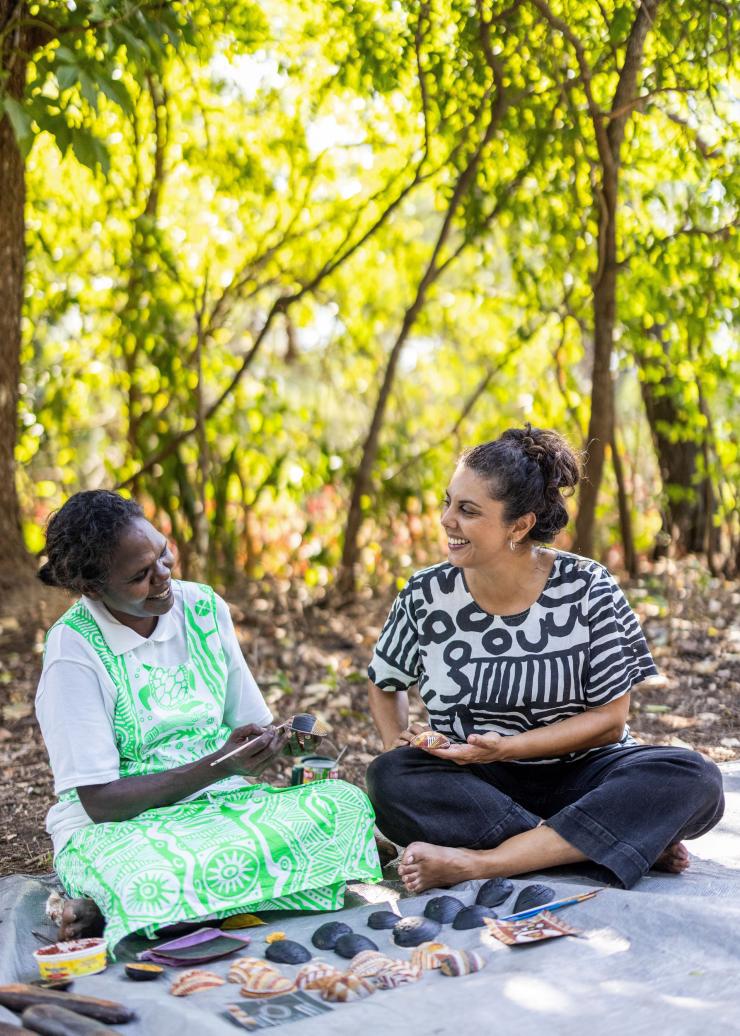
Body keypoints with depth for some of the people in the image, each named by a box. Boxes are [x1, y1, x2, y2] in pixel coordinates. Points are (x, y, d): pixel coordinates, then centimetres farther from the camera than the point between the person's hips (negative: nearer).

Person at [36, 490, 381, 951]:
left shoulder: (204, 608, 3)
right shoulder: (74, 650, -14)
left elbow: (252, 723, 11)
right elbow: (101, 801, -15)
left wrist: (268, 741, -13)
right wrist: (219, 766, -20)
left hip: (217, 806, 8)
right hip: (114, 828, -7)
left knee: (346, 803, -21)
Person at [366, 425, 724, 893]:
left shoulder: (587, 589, -7)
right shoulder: (426, 597, -3)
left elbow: (610, 717, -7)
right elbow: (385, 684, 15)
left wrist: (506, 747, -19)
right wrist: (397, 743, -6)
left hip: (576, 773, -1)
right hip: (475, 784, 1)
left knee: (693, 778, -28)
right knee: (389, 779, -31)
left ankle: (476, 862, -35)